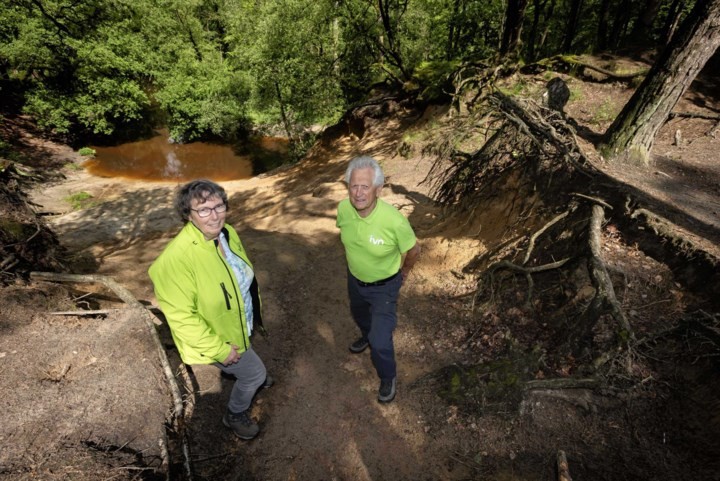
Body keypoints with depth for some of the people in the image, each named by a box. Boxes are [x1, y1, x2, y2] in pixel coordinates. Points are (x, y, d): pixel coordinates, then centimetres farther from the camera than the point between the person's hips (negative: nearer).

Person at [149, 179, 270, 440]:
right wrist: (219, 350, -23)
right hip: (218, 337, -7)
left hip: (238, 322, 7)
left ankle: (240, 375, 67)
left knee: (246, 363, 33)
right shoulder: (176, 258, -36)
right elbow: (181, 317, -30)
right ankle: (235, 415, 39)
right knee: (254, 372, 10)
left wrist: (255, 304, 14)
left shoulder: (227, 232, -12)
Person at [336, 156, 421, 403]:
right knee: (359, 314, 32)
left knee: (380, 341, -1)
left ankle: (388, 377, 33)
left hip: (384, 286, -5)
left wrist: (404, 271, 1)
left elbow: (414, 250, -16)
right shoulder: (343, 208, -22)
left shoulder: (394, 220, -36)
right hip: (355, 278, 5)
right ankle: (367, 335, 68)